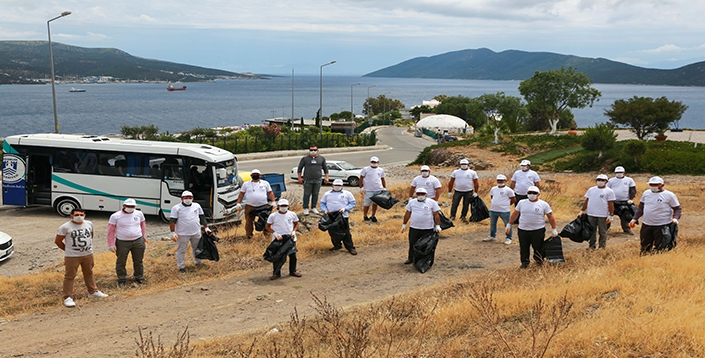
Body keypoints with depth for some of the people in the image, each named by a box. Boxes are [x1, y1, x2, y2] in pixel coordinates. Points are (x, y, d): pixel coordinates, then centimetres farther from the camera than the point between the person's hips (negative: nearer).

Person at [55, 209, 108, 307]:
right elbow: (57, 241, -6)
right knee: (70, 276, 0)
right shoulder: (65, 227, -13)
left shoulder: (89, 224, 3)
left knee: (89, 273, 19)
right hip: (72, 257, -5)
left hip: (88, 255, 5)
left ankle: (93, 291, 35)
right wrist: (68, 250, 0)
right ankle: (68, 297, 5)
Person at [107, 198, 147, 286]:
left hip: (138, 241, 3)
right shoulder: (115, 216, -9)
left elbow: (143, 225, 17)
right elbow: (111, 231, -6)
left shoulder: (139, 214, 2)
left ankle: (139, 277, 29)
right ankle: (122, 279, 23)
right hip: (122, 243, -3)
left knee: (138, 261, 13)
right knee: (121, 262, 6)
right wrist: (111, 245, -8)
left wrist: (144, 237, 15)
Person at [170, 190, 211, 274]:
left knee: (197, 248, 18)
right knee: (181, 250, 2)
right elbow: (172, 221, -10)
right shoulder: (177, 208, -7)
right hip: (183, 234, -4)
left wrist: (206, 228, 12)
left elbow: (202, 217, 15)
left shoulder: (197, 206, 7)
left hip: (196, 232, 4)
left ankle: (198, 262, 37)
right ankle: (181, 267, 12)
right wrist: (172, 232, -16)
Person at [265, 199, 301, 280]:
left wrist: (293, 231, -6)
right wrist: (275, 233, -14)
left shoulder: (292, 214, 0)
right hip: (278, 239, -2)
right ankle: (276, 273, 11)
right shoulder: (273, 216, -6)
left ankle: (293, 271, 26)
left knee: (293, 255, 8)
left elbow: (296, 224, 13)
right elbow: (268, 227, 0)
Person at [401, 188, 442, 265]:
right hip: (414, 228, 2)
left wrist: (438, 225, -7)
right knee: (412, 244, 8)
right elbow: (407, 214, 12)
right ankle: (411, 258, 21)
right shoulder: (412, 202, 7)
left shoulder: (432, 202, 0)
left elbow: (436, 215, -1)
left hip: (427, 229, -2)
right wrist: (404, 224, 12)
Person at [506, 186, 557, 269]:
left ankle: (539, 261, 24)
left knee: (538, 248, 3)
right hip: (523, 230, 3)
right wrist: (509, 224, 13)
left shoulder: (544, 204, -1)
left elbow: (551, 217, 1)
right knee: (524, 248, 8)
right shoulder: (522, 203, 6)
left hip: (538, 231, -2)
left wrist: (554, 230, -1)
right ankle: (525, 262, 23)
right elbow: (515, 214, 14)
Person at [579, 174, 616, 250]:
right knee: (592, 231, 10)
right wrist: (582, 211, 11)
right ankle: (592, 246, 19)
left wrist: (610, 215, -9)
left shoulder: (609, 191, 0)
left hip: (603, 215, -4)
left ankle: (602, 247, 10)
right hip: (591, 215, 4)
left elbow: (611, 204, -4)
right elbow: (586, 201, 15)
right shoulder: (591, 190, 11)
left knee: (602, 232, 3)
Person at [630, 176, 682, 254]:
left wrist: (675, 218, -18)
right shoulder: (646, 193, 10)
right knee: (645, 248, 10)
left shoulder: (669, 195, -5)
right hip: (646, 225, 5)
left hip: (662, 226, -5)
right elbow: (641, 208, 19)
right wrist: (634, 219, 12)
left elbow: (677, 208, 0)